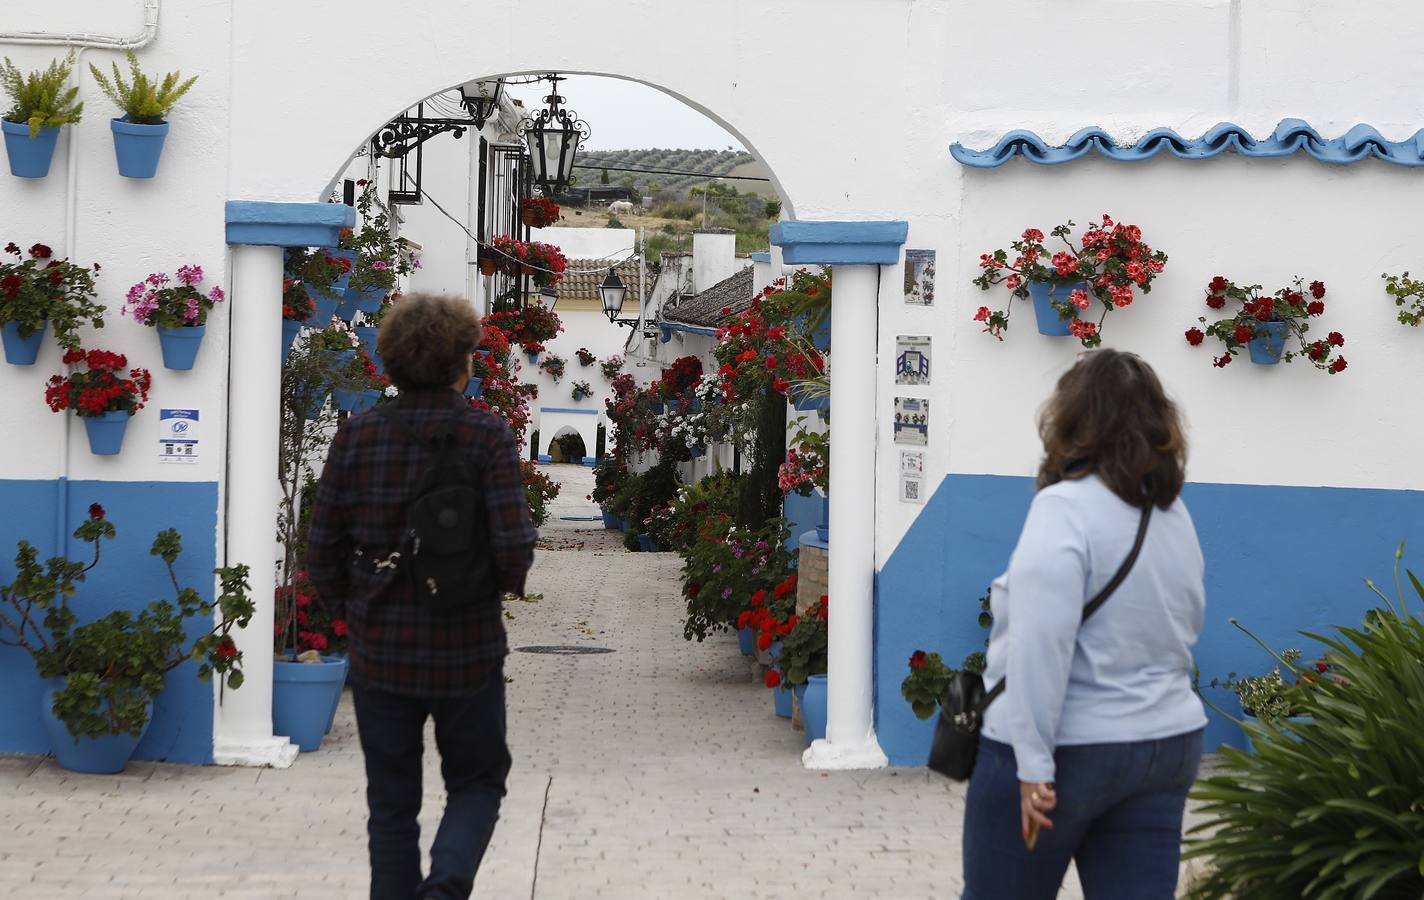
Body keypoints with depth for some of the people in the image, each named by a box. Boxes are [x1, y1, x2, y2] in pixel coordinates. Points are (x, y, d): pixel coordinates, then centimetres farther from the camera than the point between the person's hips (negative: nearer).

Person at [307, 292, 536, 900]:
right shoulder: (487, 436, -11)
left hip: (379, 650, 2)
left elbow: (322, 547, -2)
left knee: (391, 803, 15)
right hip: (466, 648, -2)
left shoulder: (357, 435, -3)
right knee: (476, 783, 17)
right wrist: (511, 582, 7)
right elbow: (514, 544, -16)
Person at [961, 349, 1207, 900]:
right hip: (1168, 744, 7)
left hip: (1068, 749, -7)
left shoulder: (1066, 506, -15)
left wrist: (1033, 762, -22)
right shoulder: (1175, 513, 9)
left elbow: (1039, 643, -22)